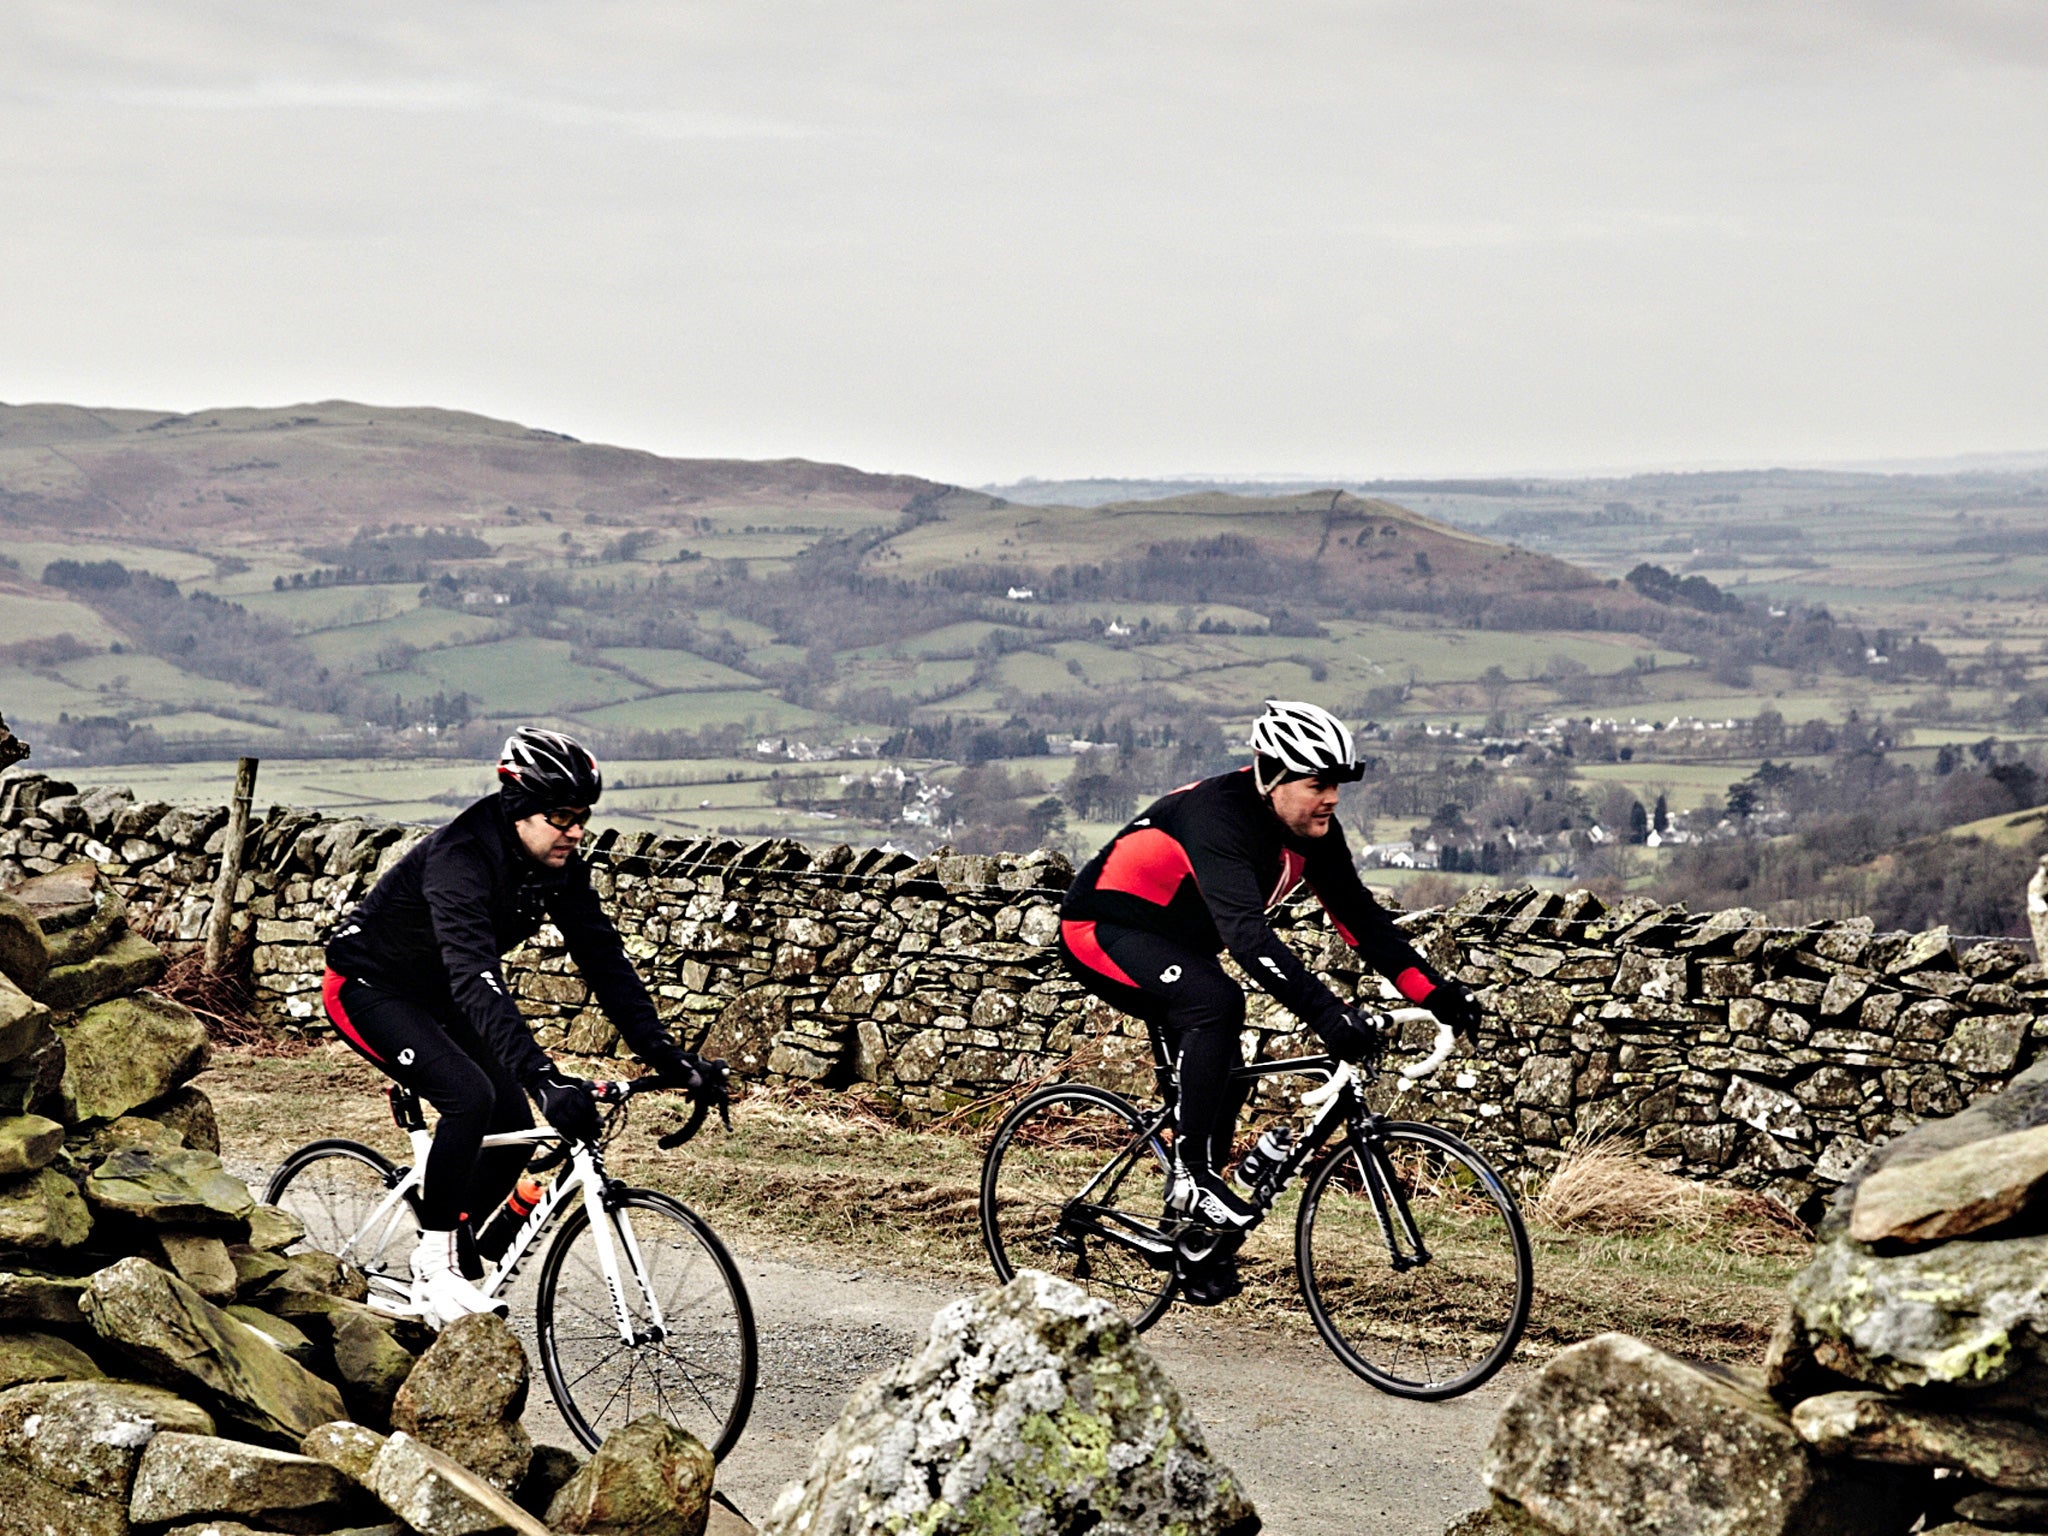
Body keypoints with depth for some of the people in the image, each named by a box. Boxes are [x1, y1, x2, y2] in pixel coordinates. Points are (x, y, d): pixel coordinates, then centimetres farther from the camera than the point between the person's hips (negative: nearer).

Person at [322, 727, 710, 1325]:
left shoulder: (560, 868, -12)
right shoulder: (459, 860, -35)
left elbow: (605, 961, -10)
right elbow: (475, 980, -46)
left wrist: (666, 1056, -20)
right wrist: (542, 1077, -55)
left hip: (436, 998, 8)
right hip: (371, 988, -8)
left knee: (514, 1128, -6)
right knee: (471, 1096, -28)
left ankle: (454, 1259, 12)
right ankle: (434, 1268, -16)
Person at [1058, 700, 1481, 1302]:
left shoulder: (1312, 831, -7)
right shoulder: (1219, 816, -33)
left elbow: (1359, 916, -3)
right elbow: (1246, 932, -45)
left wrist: (1435, 992, -14)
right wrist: (1325, 1011, -54)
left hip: (1173, 941, 9)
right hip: (1103, 929, -9)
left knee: (1220, 1074, 3)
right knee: (1217, 1001, -32)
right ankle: (1190, 1175, -24)